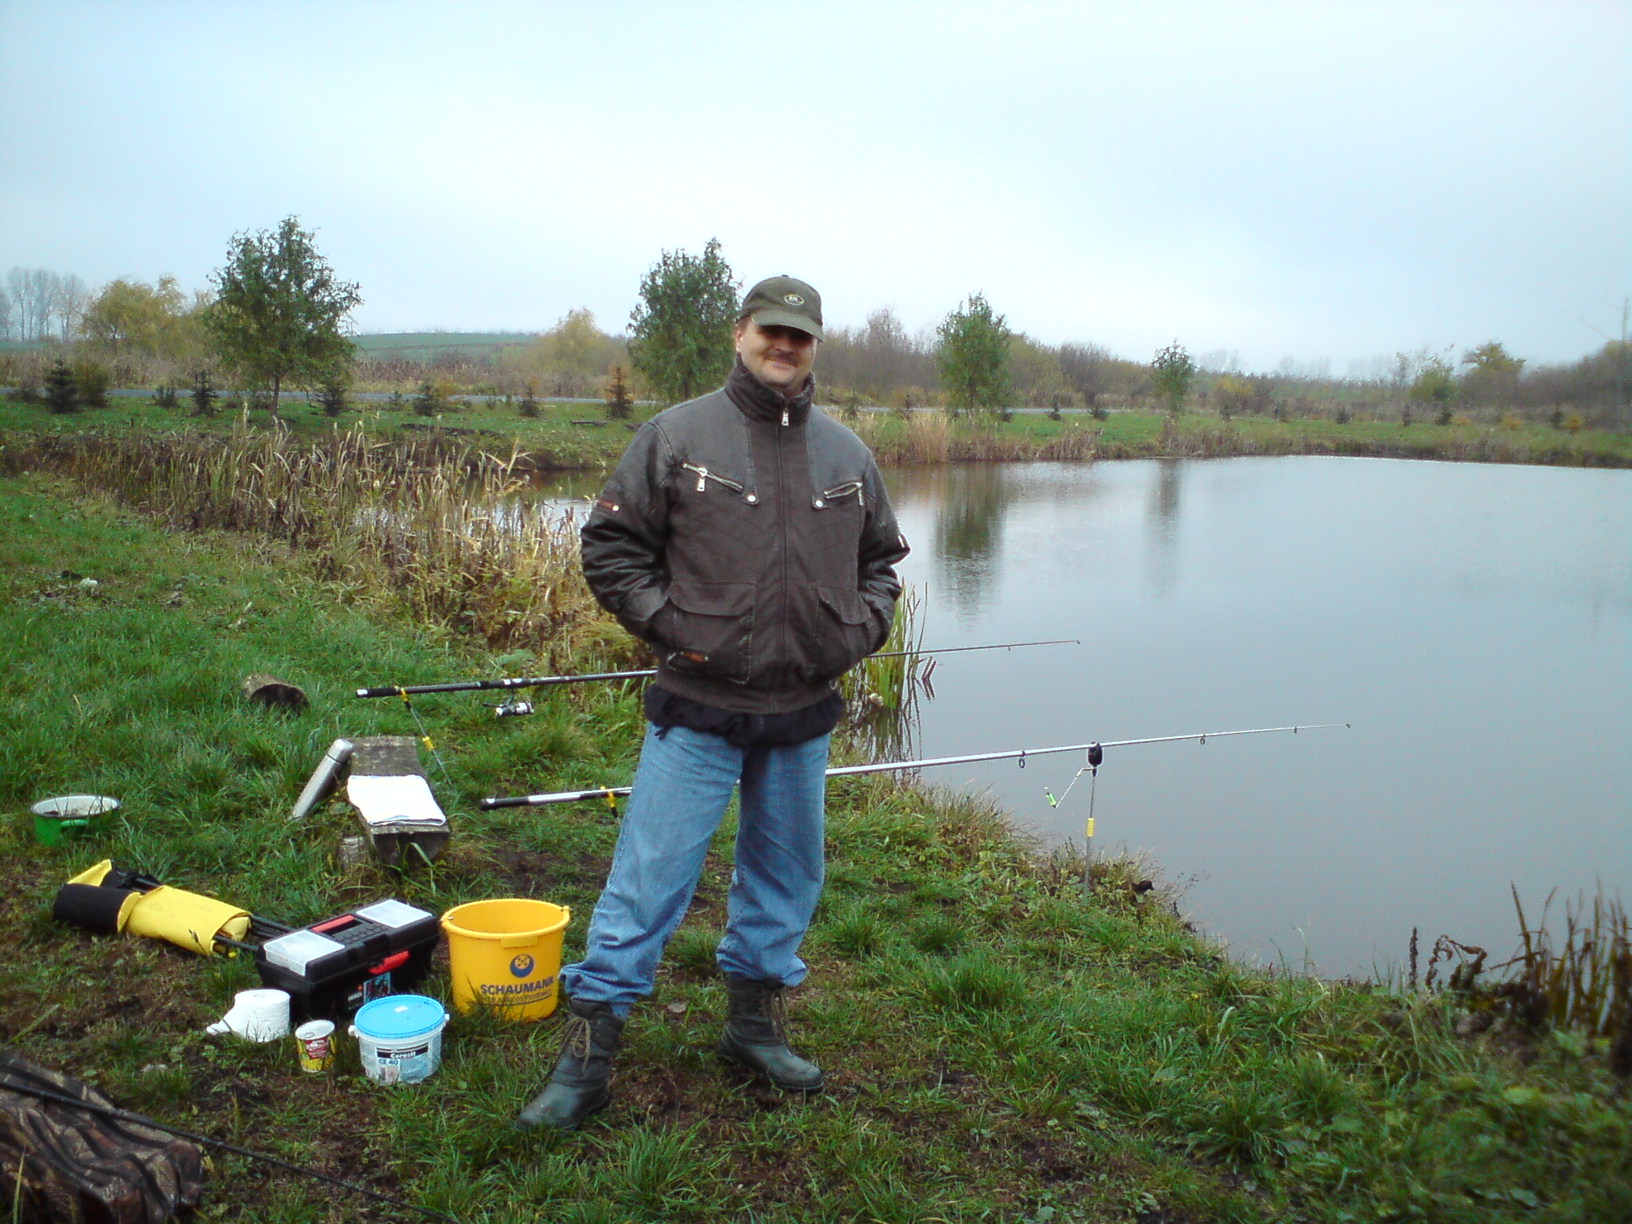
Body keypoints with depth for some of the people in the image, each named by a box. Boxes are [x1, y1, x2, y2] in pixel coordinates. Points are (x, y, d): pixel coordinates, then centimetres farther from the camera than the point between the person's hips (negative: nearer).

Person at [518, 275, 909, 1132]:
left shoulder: (847, 455, 10)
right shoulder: (677, 436, -2)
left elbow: (883, 558, 21)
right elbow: (609, 544, 0)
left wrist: (861, 629, 5)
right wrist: (667, 625, -10)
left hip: (803, 714, 5)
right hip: (698, 708, -4)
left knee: (786, 874, 15)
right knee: (650, 874, -2)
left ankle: (756, 1021, 34)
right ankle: (588, 1049, 10)